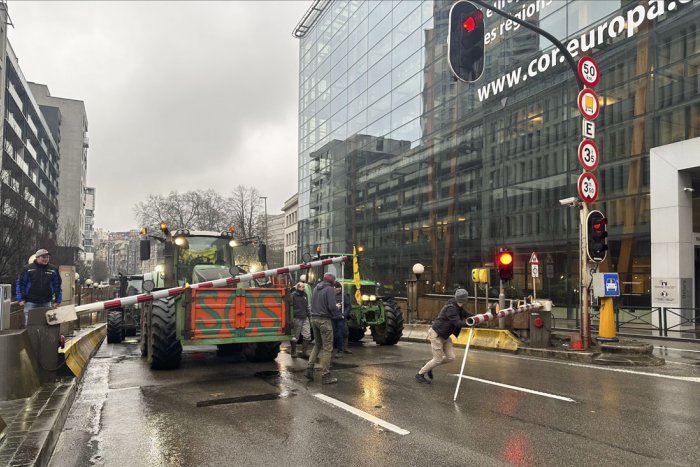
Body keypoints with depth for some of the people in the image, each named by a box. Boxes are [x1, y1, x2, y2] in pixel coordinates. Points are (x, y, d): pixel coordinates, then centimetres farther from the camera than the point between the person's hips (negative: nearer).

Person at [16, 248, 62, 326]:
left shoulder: (53, 269, 5)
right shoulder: (27, 269, -1)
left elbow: (57, 286, 9)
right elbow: (20, 284, 1)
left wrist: (58, 300, 4)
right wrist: (20, 299, -5)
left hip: (46, 303, 2)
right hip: (30, 303, -2)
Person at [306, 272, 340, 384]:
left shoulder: (316, 288, 12)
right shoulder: (330, 289, -11)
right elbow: (332, 307, -19)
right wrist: (337, 308, 4)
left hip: (314, 319, 7)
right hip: (324, 320, -7)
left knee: (317, 345, 21)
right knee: (327, 348, 0)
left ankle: (310, 369, 13)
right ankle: (325, 376, 2)